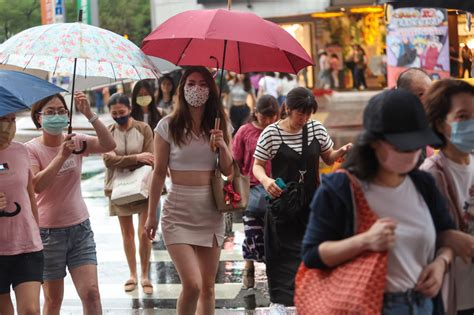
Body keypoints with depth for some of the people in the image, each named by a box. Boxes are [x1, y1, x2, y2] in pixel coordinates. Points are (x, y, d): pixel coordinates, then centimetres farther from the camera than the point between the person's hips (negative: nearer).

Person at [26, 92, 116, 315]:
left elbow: (109, 145, -16)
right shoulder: (31, 149, -7)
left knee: (91, 293, -9)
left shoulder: (76, 141, 2)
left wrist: (89, 115, -25)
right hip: (48, 231, -2)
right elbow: (37, 185, -23)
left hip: (80, 227, 3)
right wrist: (62, 156, -30)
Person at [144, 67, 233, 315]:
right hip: (179, 212, -4)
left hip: (211, 211, 4)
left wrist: (222, 146, -11)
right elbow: (159, 173, 0)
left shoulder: (220, 125, 5)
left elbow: (227, 171, 8)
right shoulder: (168, 126, -4)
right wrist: (151, 215, 1)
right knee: (192, 285, -15)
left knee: (208, 287, 7)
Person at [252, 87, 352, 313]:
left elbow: (328, 158, 14)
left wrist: (341, 152, -7)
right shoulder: (271, 133, -8)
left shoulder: (317, 129, 2)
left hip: (312, 201, 3)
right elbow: (257, 165, -2)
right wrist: (265, 180, -23)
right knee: (283, 252, 0)